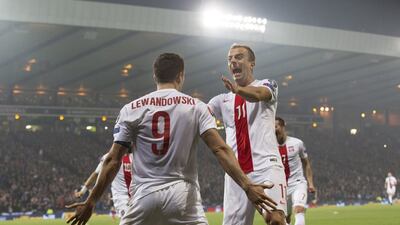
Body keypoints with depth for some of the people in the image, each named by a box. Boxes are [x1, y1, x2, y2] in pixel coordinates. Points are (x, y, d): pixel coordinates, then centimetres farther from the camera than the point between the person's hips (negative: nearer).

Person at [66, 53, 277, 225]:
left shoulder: (131, 109, 4)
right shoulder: (196, 107, 3)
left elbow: (112, 160, 1)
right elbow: (220, 149, -9)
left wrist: (90, 201, 6)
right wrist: (247, 186, -13)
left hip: (144, 196, 1)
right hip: (183, 195, -1)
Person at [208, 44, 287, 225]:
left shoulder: (266, 85, 9)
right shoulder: (223, 100, 21)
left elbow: (258, 94, -16)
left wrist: (238, 90, -40)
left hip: (266, 165, -4)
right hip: (235, 172, 4)